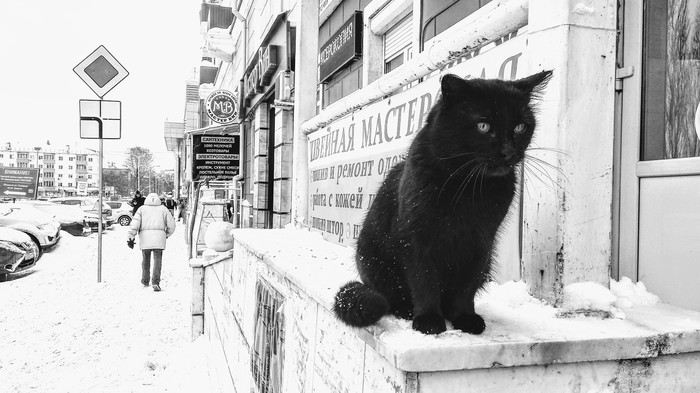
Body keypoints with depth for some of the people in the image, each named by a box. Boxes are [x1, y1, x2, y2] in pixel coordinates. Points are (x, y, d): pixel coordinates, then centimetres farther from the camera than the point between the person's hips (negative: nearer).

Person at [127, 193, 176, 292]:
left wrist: (131, 237, -2)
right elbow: (171, 225, 11)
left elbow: (135, 223, 0)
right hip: (159, 237, -1)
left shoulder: (142, 209, 12)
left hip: (145, 238, 1)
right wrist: (167, 234, 27)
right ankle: (155, 282, -16)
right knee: (157, 260, -1)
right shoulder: (163, 209, 14)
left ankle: (145, 281, 29)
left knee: (145, 259, 17)